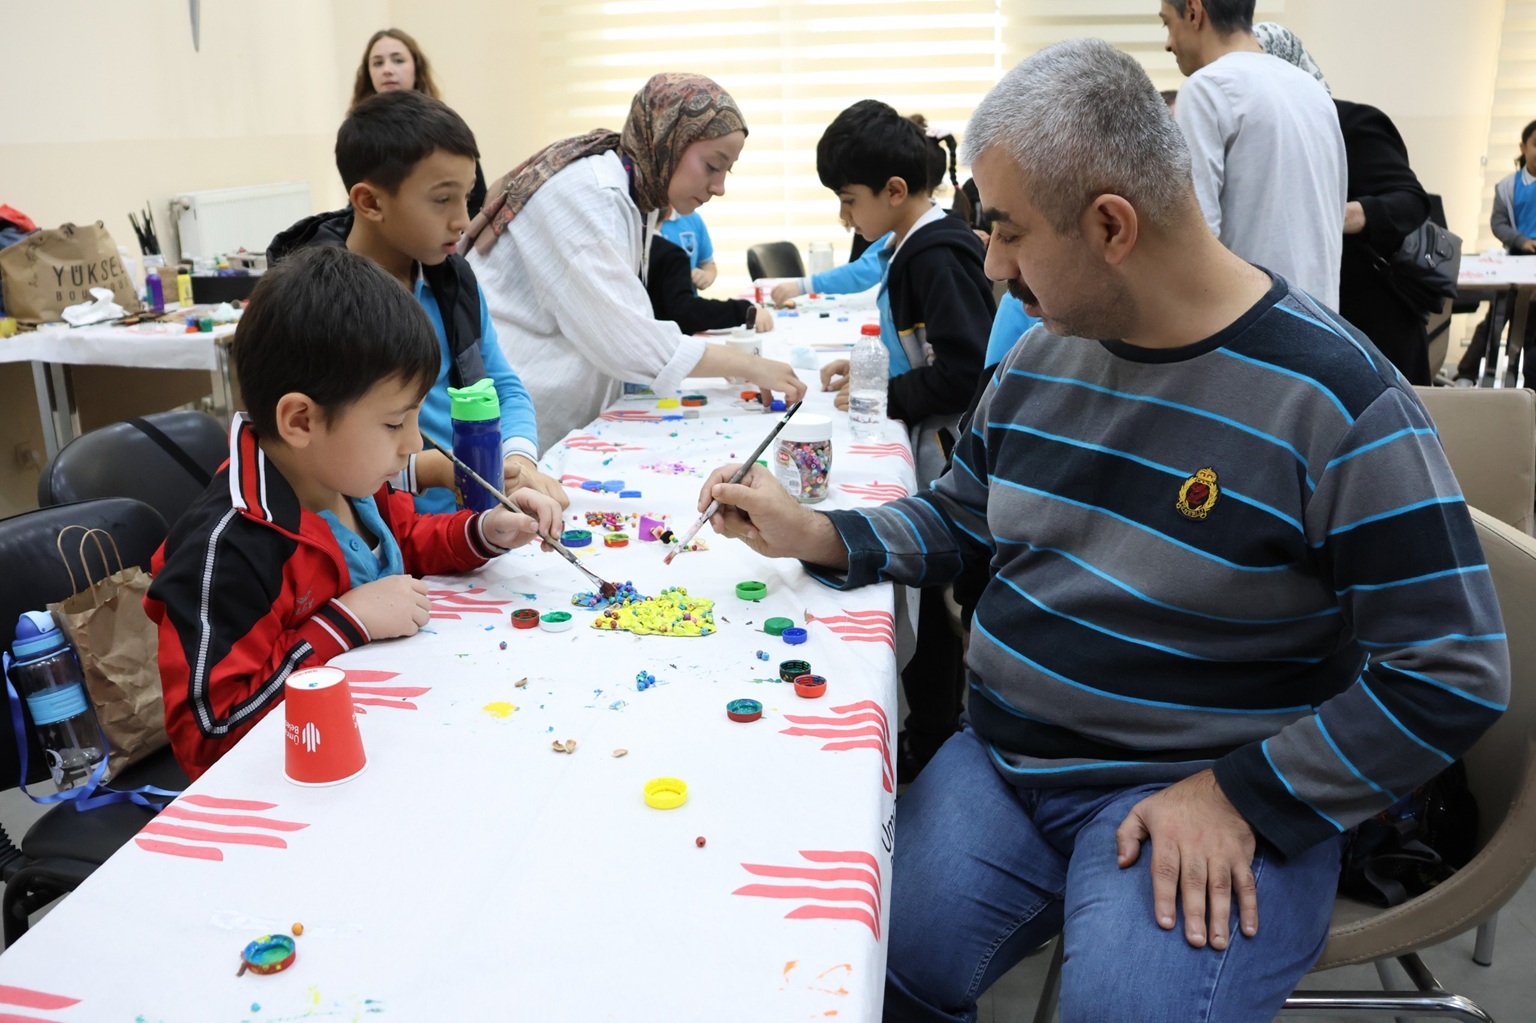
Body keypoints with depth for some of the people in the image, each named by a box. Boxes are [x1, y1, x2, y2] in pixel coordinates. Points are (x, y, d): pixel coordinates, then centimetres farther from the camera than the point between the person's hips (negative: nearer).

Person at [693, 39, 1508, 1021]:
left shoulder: (1340, 400, -16)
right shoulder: (1040, 357, 4)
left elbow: (1452, 676, -13)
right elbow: (957, 519, 17)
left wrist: (1242, 799, -18)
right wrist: (815, 535, 1)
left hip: (1210, 797, -4)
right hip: (1003, 763, 5)